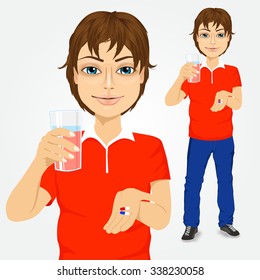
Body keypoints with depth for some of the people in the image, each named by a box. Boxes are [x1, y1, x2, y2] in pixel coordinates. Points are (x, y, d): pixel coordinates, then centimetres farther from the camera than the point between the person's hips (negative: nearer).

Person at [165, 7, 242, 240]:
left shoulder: (232, 72, -3)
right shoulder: (192, 74, -6)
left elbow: (238, 104, -15)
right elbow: (170, 101, -17)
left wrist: (226, 97, -39)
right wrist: (181, 77, -34)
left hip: (224, 139, 1)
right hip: (198, 140, -1)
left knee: (225, 180, 12)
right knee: (193, 182, 4)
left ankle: (226, 221, 28)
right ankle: (191, 224, 17)